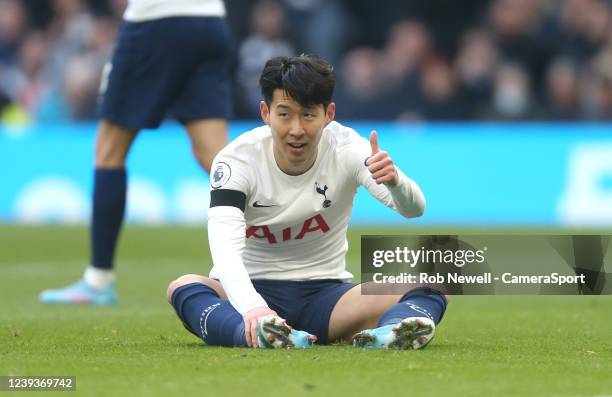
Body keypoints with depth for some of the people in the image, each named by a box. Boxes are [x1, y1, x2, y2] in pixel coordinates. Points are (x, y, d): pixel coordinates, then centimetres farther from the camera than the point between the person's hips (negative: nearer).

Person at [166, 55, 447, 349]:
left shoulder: (346, 148, -9)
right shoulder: (237, 159, -14)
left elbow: (414, 209, -21)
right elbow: (225, 247, -28)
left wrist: (395, 181, -47)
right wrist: (252, 308, -49)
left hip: (326, 292, 2)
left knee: (428, 293, -24)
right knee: (182, 287, -34)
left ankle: (391, 330, -58)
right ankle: (255, 334, -62)